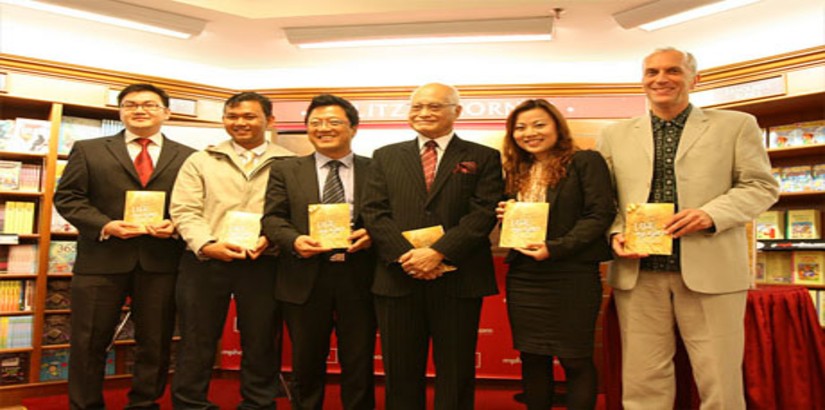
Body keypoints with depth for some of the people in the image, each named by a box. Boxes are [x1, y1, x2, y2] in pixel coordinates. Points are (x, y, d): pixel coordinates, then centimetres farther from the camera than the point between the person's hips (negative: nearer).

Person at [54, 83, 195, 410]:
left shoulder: (188, 157, 8)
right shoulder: (88, 150, 9)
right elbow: (67, 197, 3)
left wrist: (176, 225, -14)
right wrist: (104, 225, -12)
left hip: (161, 261, 0)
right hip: (102, 258, 0)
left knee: (156, 342, 10)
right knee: (89, 341, 10)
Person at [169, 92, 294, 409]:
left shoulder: (288, 164, 6)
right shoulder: (200, 161, 11)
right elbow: (184, 211, 1)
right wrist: (207, 245, -15)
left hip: (264, 264, 0)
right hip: (204, 261, 1)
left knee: (261, 345, 9)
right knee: (197, 344, 10)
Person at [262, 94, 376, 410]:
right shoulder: (285, 171, 8)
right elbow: (273, 218, 3)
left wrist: (372, 234, -16)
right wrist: (295, 240, -16)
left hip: (358, 277, 0)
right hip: (306, 278, 1)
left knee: (359, 365, 10)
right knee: (307, 364, 15)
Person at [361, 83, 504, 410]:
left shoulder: (483, 158, 6)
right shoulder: (385, 157, 12)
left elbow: (483, 213, -6)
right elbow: (373, 212, 2)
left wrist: (438, 252, -16)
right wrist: (405, 254, -12)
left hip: (458, 281, -1)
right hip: (398, 278, 2)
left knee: (456, 374, 9)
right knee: (400, 373, 12)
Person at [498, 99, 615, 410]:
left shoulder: (585, 162, -3)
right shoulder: (517, 172, 15)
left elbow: (601, 213, -12)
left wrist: (555, 248, -21)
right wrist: (505, 216, -1)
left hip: (571, 276, -5)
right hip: (523, 277, 6)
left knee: (575, 360, 4)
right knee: (532, 359, 11)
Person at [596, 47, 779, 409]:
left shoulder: (736, 125, 8)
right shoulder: (615, 135, 12)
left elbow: (761, 186, 5)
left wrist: (710, 214, -12)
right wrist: (615, 233, -6)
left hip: (710, 270, -1)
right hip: (638, 272, 1)